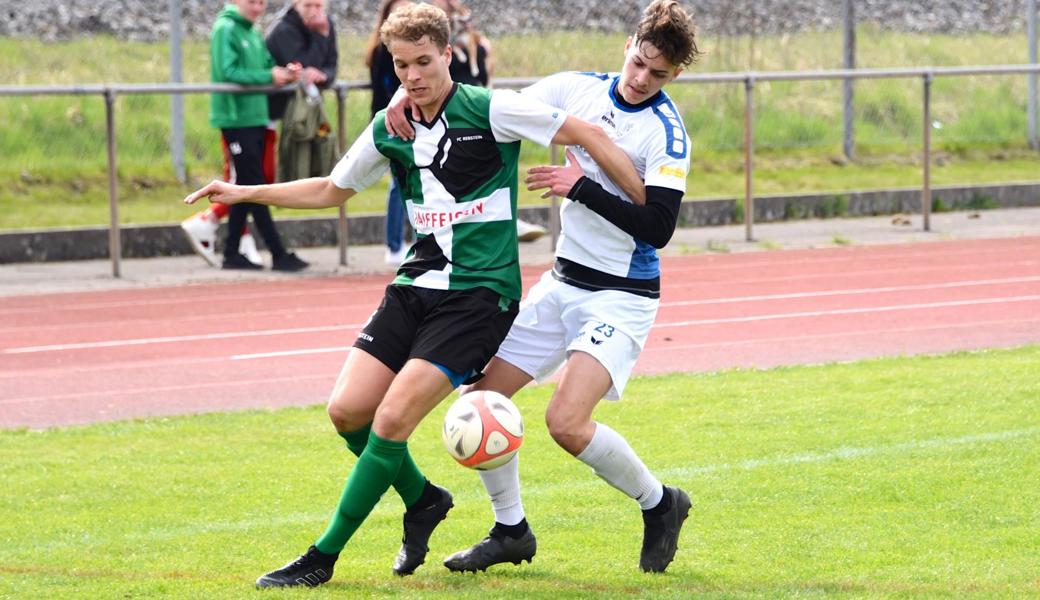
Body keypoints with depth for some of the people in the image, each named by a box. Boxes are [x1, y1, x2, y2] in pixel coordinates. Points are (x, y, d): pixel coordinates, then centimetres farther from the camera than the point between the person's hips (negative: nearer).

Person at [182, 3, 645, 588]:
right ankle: (422, 499, 22)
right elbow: (331, 190, 24)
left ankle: (324, 557, -7)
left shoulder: (492, 110, -10)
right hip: (416, 288, 6)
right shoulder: (389, 130, 8)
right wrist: (244, 193, 17)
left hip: (480, 293, -6)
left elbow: (588, 135, -8)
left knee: (392, 418, -17)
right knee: (348, 410, -7)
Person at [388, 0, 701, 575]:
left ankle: (660, 505, 4)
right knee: (480, 395, 2)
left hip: (622, 297, -7)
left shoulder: (667, 132, -16)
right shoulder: (578, 90, 0)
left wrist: (580, 186, -23)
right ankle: (510, 531, 20)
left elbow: (658, 226, -21)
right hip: (563, 283, 7)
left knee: (566, 421, -21)